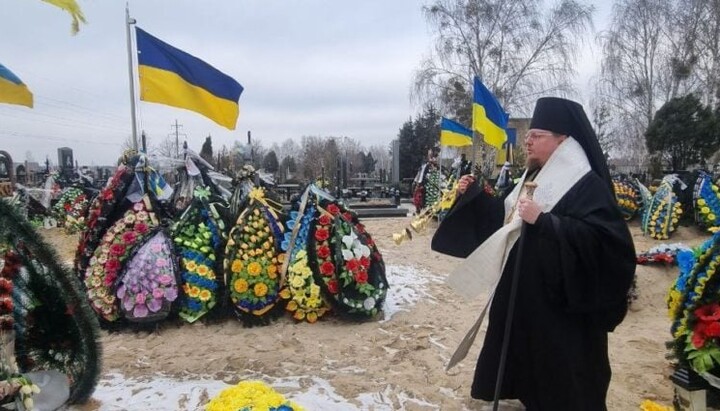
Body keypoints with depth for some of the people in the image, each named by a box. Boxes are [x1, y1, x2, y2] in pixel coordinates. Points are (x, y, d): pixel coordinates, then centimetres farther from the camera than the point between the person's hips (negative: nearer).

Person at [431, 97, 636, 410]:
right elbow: (506, 218, 19)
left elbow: (603, 238, -27)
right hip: (523, 296, 9)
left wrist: (543, 220, -31)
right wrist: (474, 195, 9)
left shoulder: (587, 184, -15)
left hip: (563, 307, -8)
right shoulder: (532, 178, 12)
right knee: (528, 369, 19)